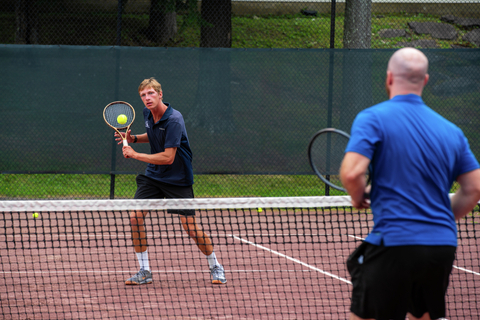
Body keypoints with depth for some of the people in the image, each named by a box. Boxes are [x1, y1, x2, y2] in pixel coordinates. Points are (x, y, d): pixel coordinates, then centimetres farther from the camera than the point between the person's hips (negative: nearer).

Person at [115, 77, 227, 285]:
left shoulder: (173, 121, -25)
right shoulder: (148, 114, -1)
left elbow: (168, 157, -28)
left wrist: (135, 155, -24)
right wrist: (133, 138, 3)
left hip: (178, 179, -7)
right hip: (153, 175, 7)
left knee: (189, 226, -8)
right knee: (135, 217, -9)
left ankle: (215, 267, 14)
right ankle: (144, 271, 0)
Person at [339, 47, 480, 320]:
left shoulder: (372, 119, -6)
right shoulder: (451, 131, 10)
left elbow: (351, 173, -18)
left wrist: (359, 196, 4)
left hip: (394, 245, -5)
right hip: (444, 247, 5)